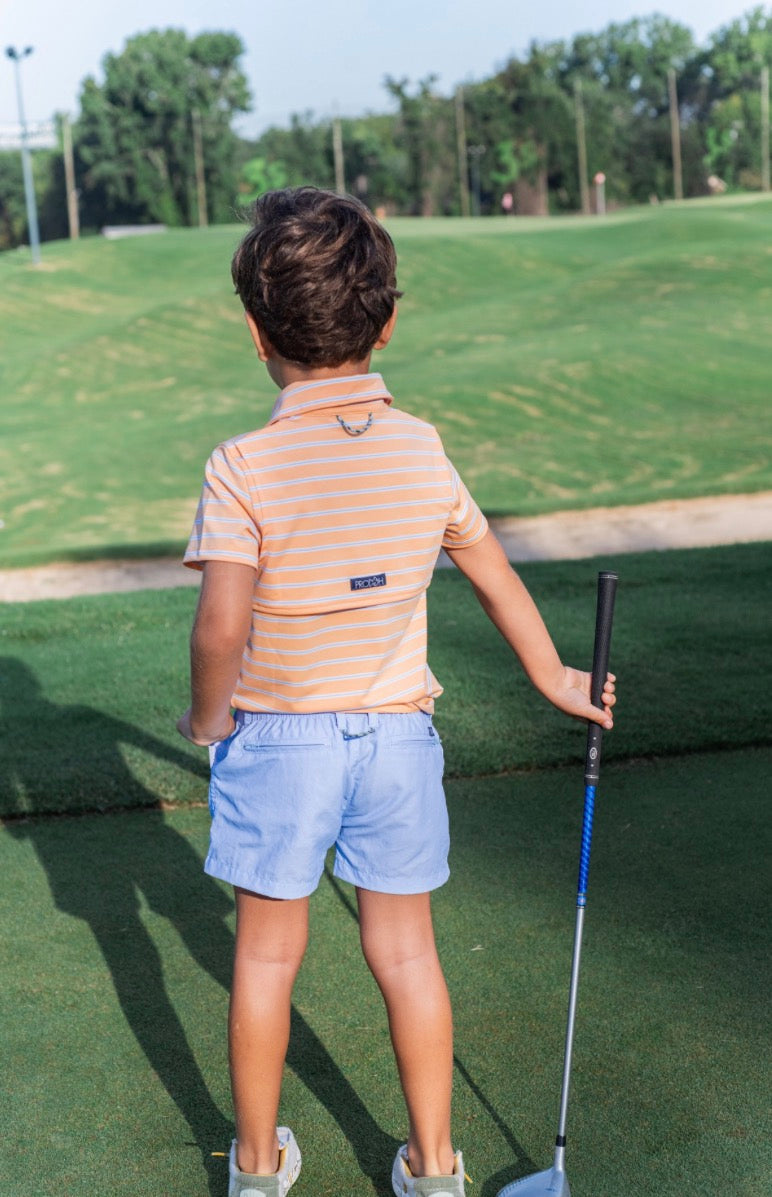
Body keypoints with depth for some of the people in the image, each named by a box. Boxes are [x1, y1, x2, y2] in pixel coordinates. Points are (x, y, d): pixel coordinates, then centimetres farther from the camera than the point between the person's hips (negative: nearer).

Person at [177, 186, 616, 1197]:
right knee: (406, 950, 13)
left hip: (278, 735, -2)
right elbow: (495, 577, 8)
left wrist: (206, 717, -4)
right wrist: (551, 675, 22)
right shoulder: (422, 449, -3)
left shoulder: (243, 467, -16)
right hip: (397, 732, 3)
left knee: (268, 953, 13)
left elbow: (222, 627, -24)